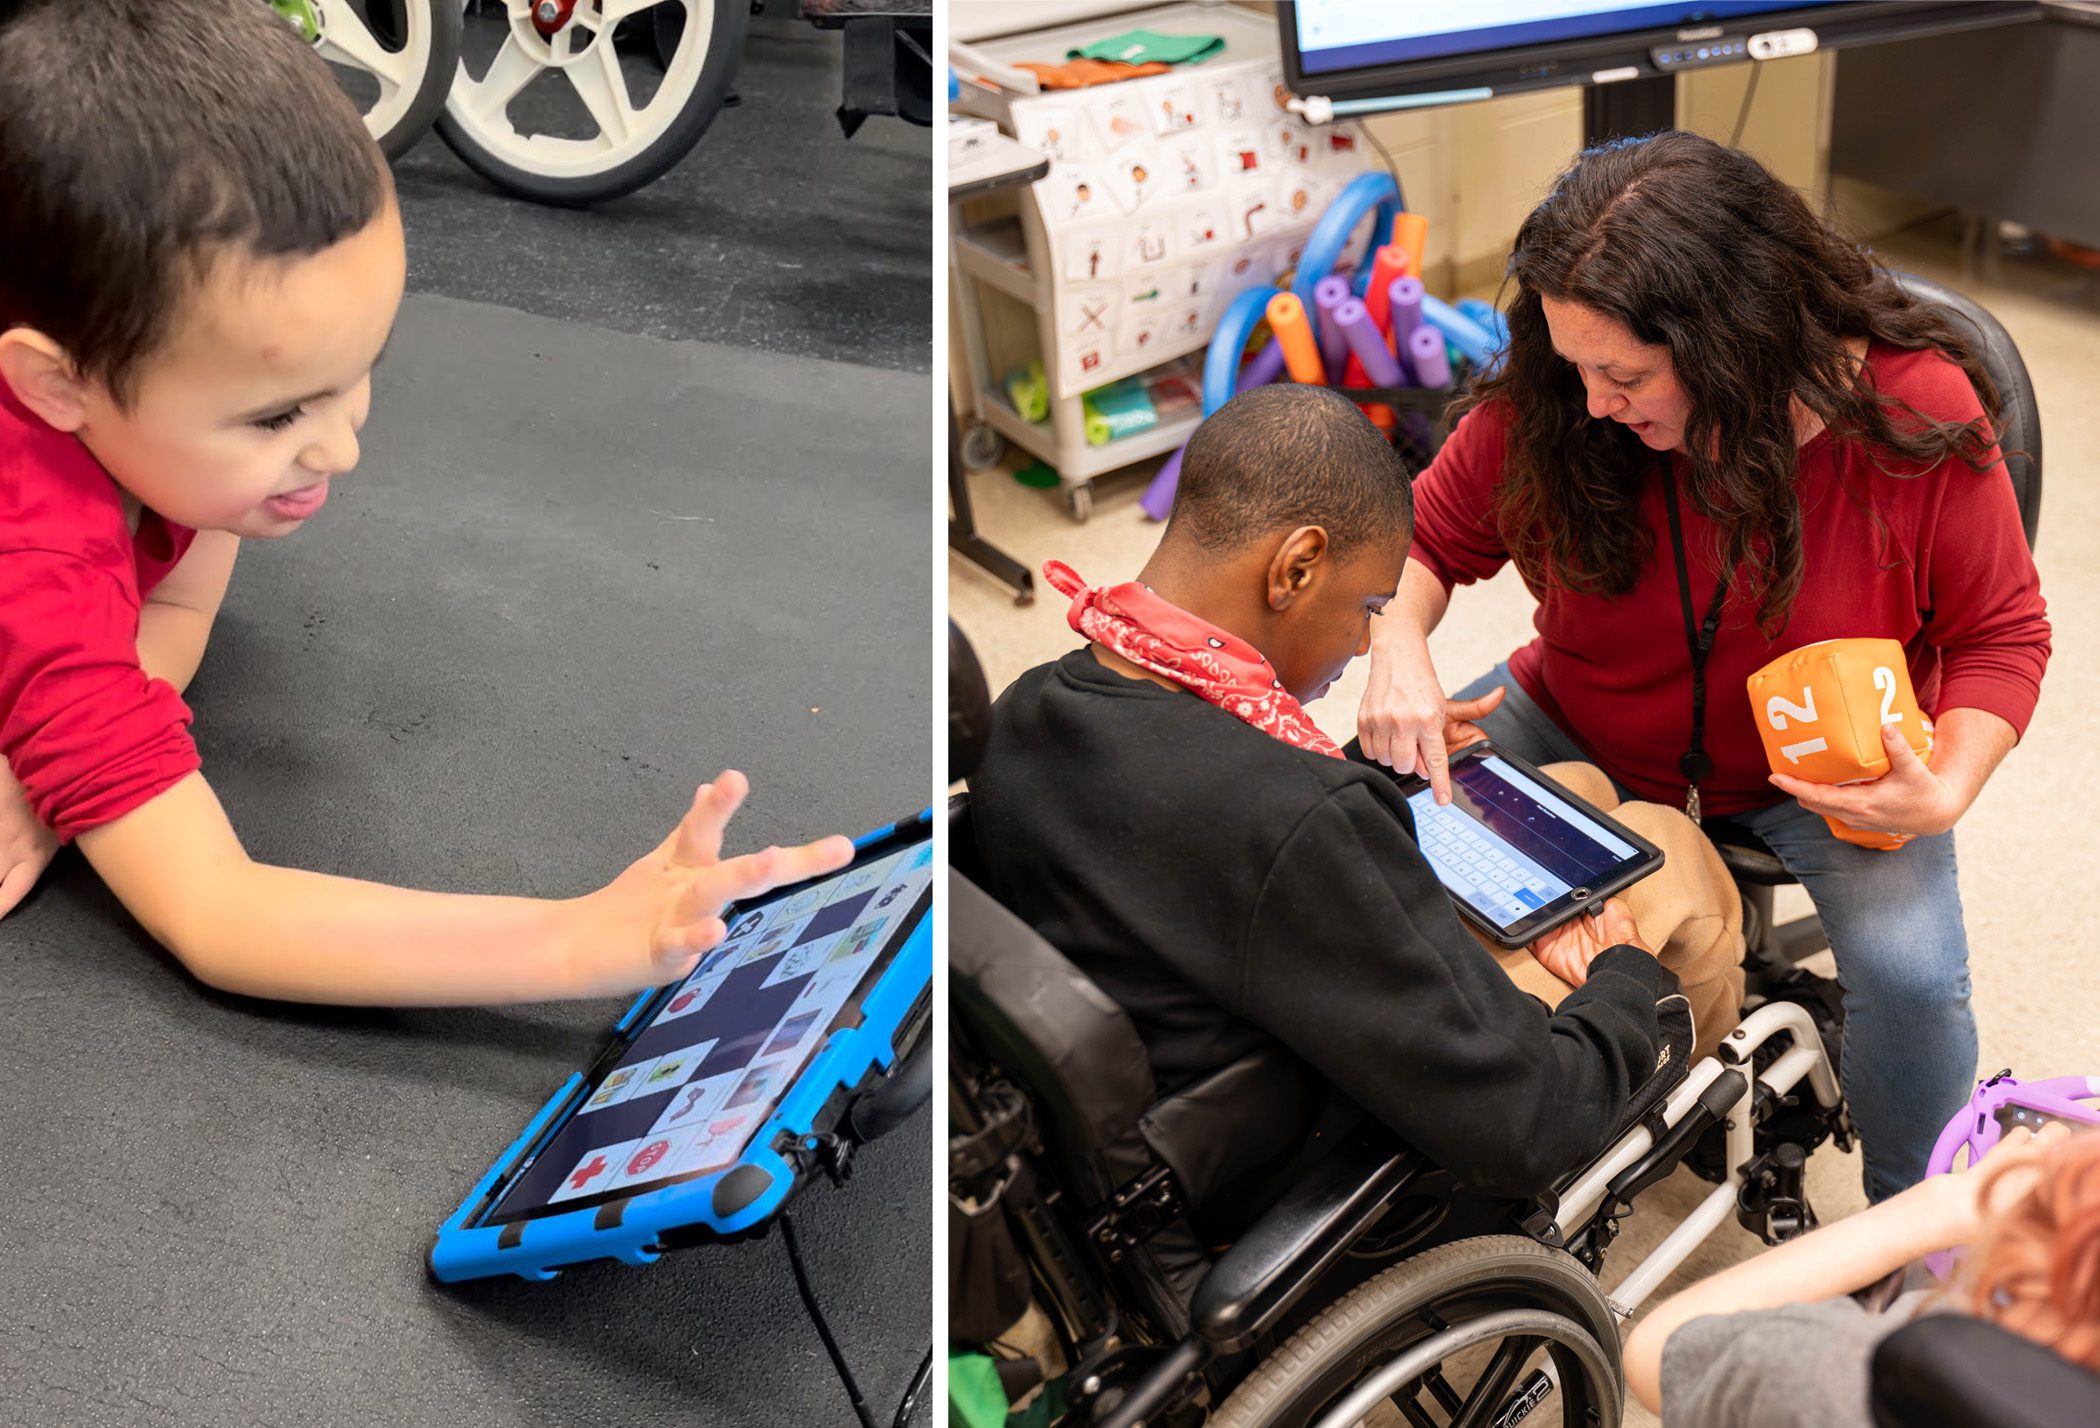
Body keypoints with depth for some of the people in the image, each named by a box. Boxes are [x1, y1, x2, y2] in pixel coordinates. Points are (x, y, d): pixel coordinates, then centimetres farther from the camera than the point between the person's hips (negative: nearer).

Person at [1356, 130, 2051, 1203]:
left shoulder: (1916, 412, -24)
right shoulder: (1544, 408, -21)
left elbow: (2000, 635, -9)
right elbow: (1425, 538, -4)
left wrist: (1944, 791, -27)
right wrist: (1398, 646, -27)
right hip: (1587, 729, 2)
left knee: (1910, 972, -27)